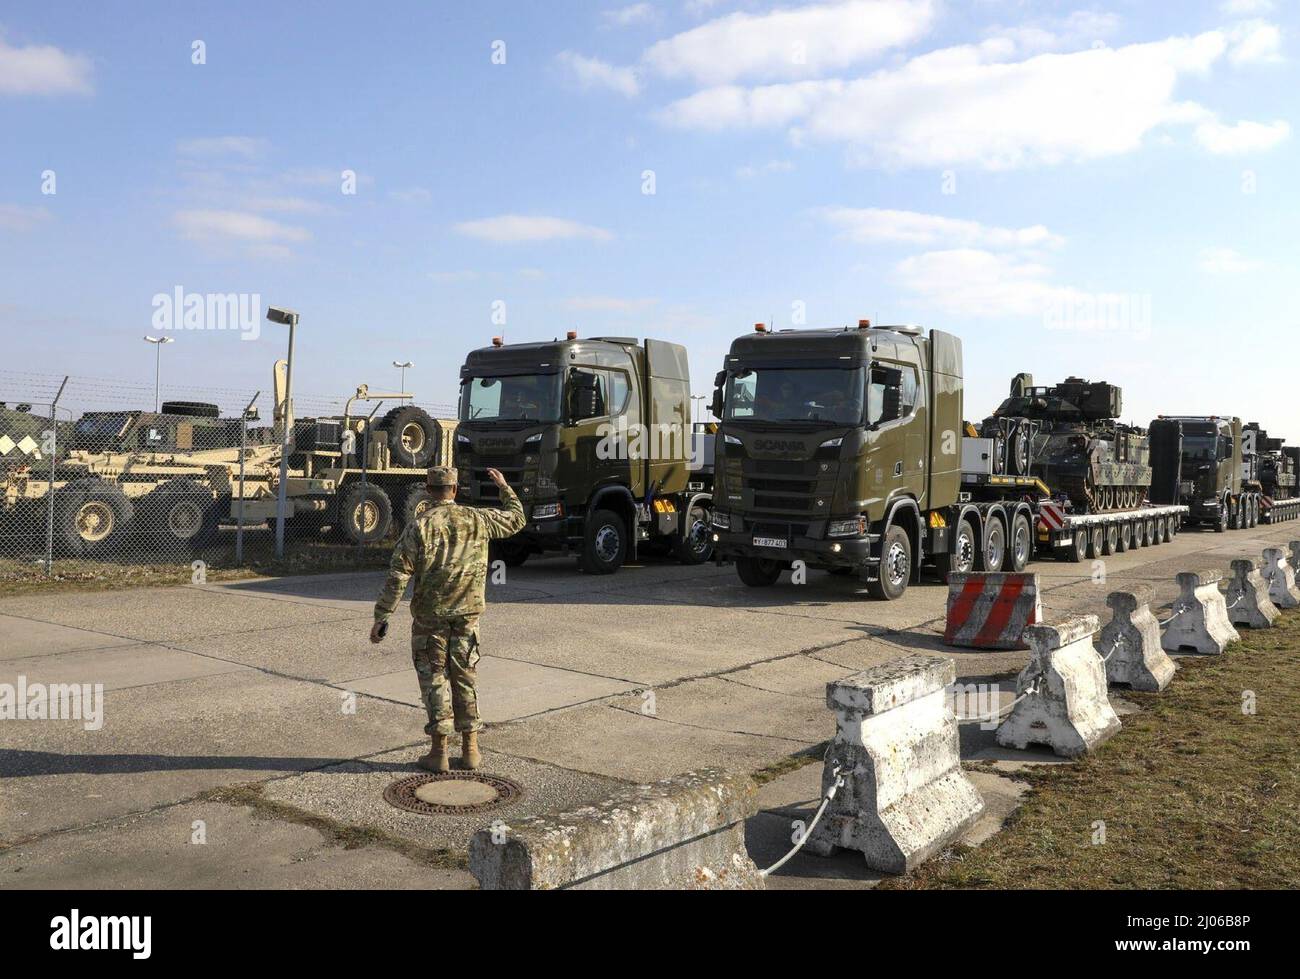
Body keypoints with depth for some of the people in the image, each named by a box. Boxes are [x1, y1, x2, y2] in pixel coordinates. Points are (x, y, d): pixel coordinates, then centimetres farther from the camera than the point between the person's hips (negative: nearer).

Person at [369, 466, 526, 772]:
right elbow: (516, 519, 17)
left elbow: (398, 575, -12)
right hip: (468, 613, 3)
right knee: (465, 677, 13)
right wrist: (504, 487, 30)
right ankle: (470, 749, 17)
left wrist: (381, 616, -8)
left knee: (434, 678, 7)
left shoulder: (419, 526, -9)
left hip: (430, 616, -3)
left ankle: (439, 751, 9)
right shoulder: (478, 519, -1)